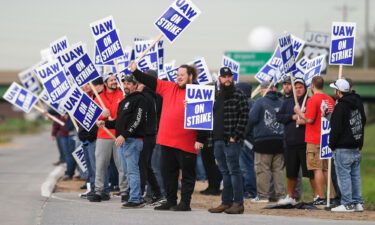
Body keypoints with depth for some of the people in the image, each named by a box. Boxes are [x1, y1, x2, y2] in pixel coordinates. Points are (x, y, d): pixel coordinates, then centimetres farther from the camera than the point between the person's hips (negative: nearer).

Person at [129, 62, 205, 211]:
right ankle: (171, 201, 21)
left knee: (187, 173, 2)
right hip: (167, 141, 7)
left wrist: (200, 140, -14)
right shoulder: (169, 88, 12)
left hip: (186, 143, -7)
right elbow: (151, 82, 14)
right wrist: (135, 72, 4)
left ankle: (185, 203, 6)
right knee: (168, 172, 12)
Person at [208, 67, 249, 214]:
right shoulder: (218, 97, 17)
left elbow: (244, 118, -12)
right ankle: (226, 202, 15)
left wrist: (235, 136, -16)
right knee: (224, 172, 11)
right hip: (218, 141, 7)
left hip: (231, 141, -7)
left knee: (234, 171, -6)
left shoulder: (239, 96, -6)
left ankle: (238, 203, -4)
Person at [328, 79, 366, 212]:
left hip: (343, 149, -8)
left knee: (344, 175, -4)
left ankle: (347, 204, -5)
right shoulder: (358, 103, 11)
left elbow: (336, 129, -14)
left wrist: (332, 145, -3)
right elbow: (363, 121, 21)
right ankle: (358, 203, 12)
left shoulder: (340, 107, -15)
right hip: (356, 146, 8)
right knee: (355, 175, 11)